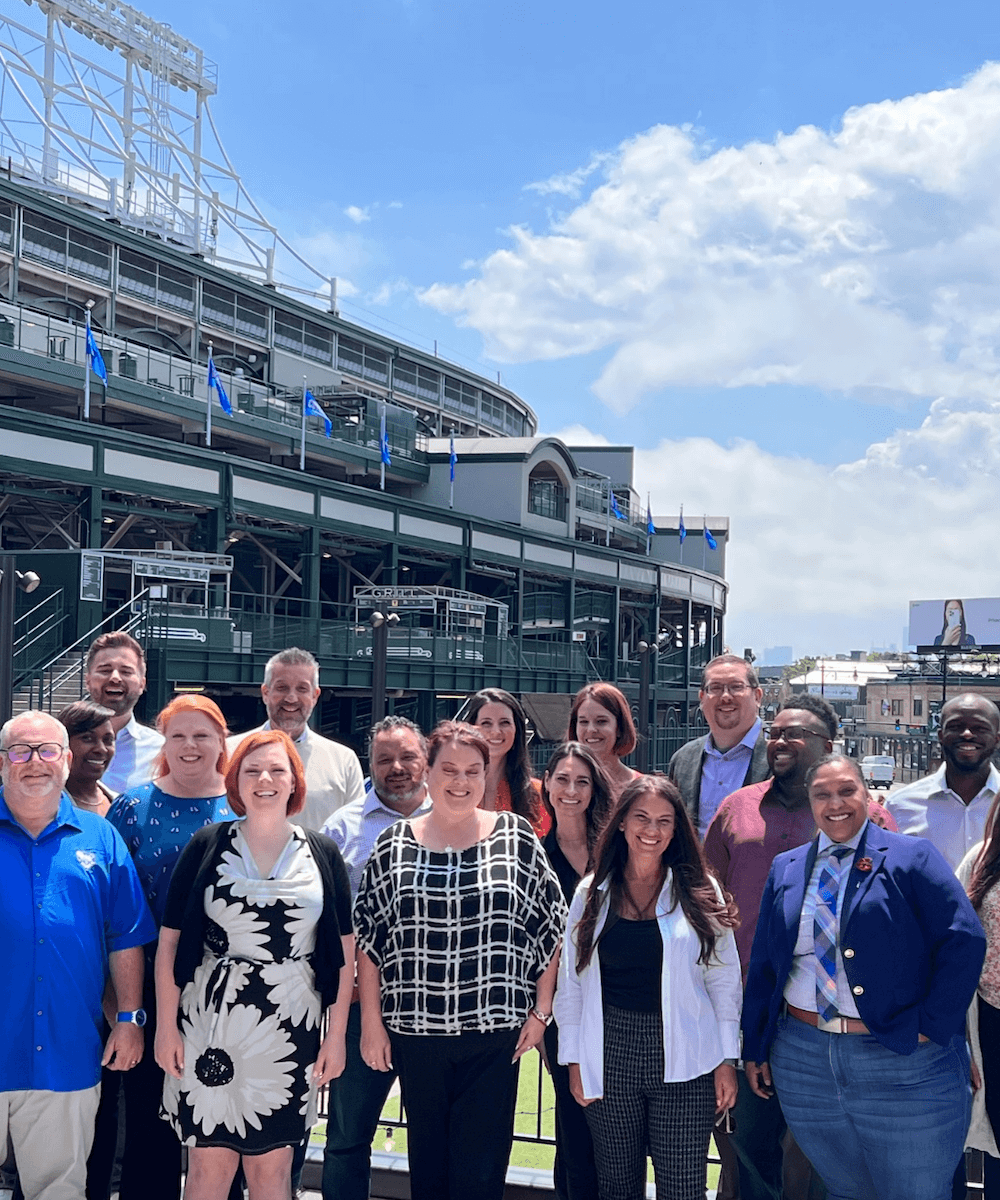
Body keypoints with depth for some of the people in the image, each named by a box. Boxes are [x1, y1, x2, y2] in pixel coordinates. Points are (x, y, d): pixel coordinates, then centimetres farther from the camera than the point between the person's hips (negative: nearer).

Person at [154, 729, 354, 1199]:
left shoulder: (322, 854, 4)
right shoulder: (206, 846, 1)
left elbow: (344, 950, 5)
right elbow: (169, 941, 2)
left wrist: (336, 1034, 1)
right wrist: (166, 1025, -3)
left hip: (290, 1031, 1)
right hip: (210, 1026, -1)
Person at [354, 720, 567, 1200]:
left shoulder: (517, 838, 1)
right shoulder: (395, 846, 3)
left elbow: (551, 928, 4)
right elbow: (366, 940, 5)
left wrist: (540, 1011, 0)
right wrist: (372, 1022, 1)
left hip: (494, 1033, -1)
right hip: (415, 1031, 1)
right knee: (426, 1160, 12)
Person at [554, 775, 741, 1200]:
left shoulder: (699, 892, 2)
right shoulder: (591, 893, 5)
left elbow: (723, 977, 4)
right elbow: (571, 981, 8)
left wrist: (726, 1059, 1)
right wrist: (574, 1059, 5)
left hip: (682, 1058, -1)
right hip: (610, 1054, 1)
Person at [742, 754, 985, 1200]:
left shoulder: (910, 857, -3)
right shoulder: (785, 869, 10)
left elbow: (965, 940, -9)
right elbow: (763, 963, 13)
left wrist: (931, 1026, -13)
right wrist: (754, 1047, 10)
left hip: (903, 1066, -3)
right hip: (803, 1059, 4)